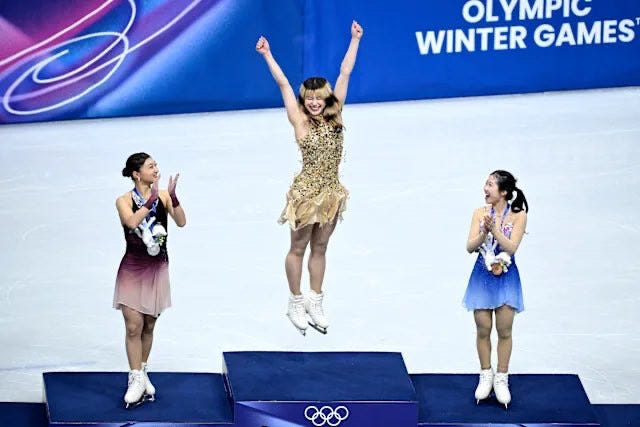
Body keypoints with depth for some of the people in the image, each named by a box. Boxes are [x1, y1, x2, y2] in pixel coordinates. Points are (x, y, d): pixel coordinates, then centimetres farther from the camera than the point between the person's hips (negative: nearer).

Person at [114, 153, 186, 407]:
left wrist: (172, 196, -26)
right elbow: (132, 222, -29)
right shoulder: (124, 201, -8)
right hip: (132, 270, -3)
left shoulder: (163, 196, -2)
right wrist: (152, 199, -30)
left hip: (157, 269, 3)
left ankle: (142, 373, 27)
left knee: (149, 325, 12)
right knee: (133, 327, -7)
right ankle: (136, 379, -1)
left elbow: (181, 222, -14)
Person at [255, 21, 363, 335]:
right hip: (306, 193, -4)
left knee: (320, 249, 16)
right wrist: (267, 55, -17)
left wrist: (355, 39, 6)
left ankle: (314, 303, 28)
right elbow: (283, 84, -14)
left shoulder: (335, 116, 0)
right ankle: (296, 303, 26)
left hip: (331, 193, 4)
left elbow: (345, 73, 2)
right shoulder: (300, 121, -9)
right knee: (298, 249, 11)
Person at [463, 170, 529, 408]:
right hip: (483, 277, 2)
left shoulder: (518, 216, -8)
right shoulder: (480, 213, -2)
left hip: (506, 278, -2)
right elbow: (470, 247, -7)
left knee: (504, 331, 4)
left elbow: (511, 248, -17)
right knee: (483, 330, 7)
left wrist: (494, 229, -27)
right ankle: (486, 376, 23)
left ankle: (501, 379, 18)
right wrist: (484, 232, -23)